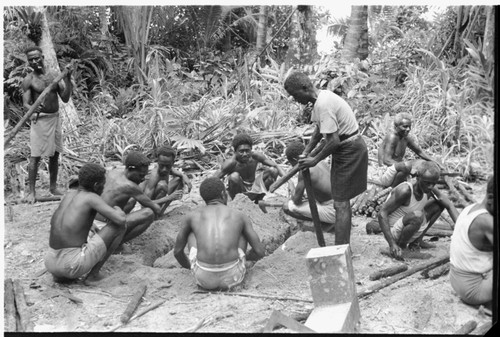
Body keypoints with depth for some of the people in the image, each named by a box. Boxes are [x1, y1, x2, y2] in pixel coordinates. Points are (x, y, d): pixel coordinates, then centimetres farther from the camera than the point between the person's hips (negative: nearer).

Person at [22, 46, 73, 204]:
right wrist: (33, 109, -36)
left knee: (55, 154, 12)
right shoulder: (28, 80, -7)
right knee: (35, 156, -4)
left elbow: (65, 98, -2)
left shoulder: (54, 75, 4)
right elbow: (25, 104, -13)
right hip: (39, 119, -5)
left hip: (55, 118, 5)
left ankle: (53, 187, 25)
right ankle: (32, 191, 4)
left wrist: (68, 78, -12)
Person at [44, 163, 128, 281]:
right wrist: (117, 209, 12)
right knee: (121, 225, 1)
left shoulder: (69, 195, 17)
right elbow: (121, 220, -14)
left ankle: (60, 274, 17)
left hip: (51, 264, 8)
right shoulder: (93, 197, -4)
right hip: (73, 266, -8)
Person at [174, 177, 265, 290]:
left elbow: (177, 251, 26)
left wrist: (188, 266, 49)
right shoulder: (239, 215, 13)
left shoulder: (191, 216, 15)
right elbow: (260, 252, 16)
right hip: (232, 277, 0)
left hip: (203, 278, 1)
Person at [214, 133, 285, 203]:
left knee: (273, 170, -14)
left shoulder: (255, 156, -18)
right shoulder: (231, 162, -26)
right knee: (234, 176, -35)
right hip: (238, 191, -4)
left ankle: (259, 199, 4)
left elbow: (276, 166, -10)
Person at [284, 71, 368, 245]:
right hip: (349, 148, 10)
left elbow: (334, 141, -26)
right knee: (343, 200, 17)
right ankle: (344, 247, 28)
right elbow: (319, 129, 18)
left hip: (349, 151, -10)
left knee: (340, 203, -7)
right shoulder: (323, 97, 7)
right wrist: (305, 153, 13)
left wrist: (315, 160, -14)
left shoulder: (323, 105, -24)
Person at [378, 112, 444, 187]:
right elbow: (386, 160, -27)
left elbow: (420, 152, 15)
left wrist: (436, 163, 5)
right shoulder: (392, 137, -20)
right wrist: (406, 168, -35)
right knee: (407, 165, -36)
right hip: (386, 176, -9)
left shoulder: (407, 138, 4)